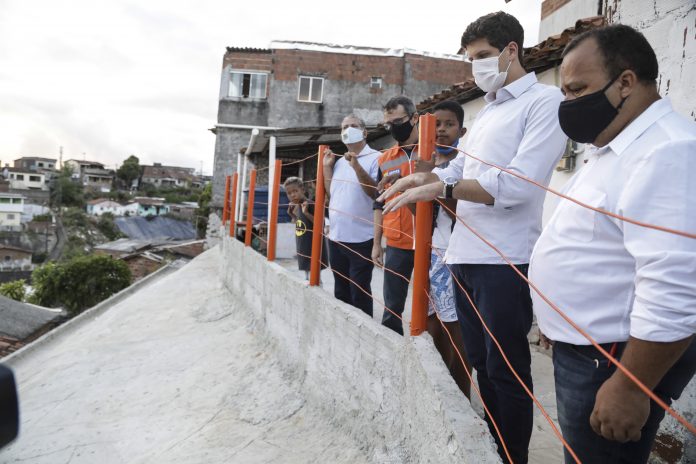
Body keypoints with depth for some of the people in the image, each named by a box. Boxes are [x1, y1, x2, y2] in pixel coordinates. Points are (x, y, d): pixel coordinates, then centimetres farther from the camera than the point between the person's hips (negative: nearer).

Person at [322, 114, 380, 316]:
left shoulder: (375, 158, -7)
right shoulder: (339, 161, 14)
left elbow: (377, 193, -16)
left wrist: (357, 166, -23)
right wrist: (327, 167, 13)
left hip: (361, 239, -7)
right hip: (336, 237, 7)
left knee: (359, 293, 2)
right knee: (341, 291, 18)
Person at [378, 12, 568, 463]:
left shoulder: (546, 100, -6)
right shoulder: (487, 111, 20)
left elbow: (516, 185, -18)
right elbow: (459, 169, 19)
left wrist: (440, 188, -17)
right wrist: (425, 177, -2)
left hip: (505, 261, -8)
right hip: (465, 256, 8)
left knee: (507, 372, 5)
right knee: (480, 363, 18)